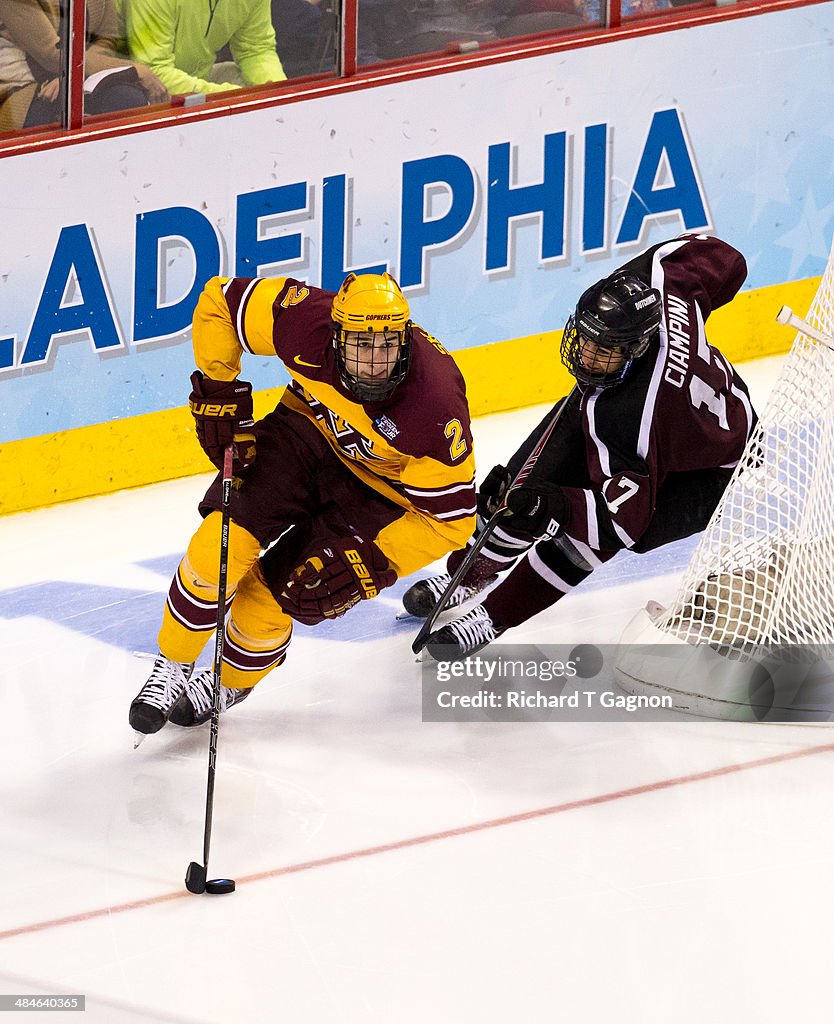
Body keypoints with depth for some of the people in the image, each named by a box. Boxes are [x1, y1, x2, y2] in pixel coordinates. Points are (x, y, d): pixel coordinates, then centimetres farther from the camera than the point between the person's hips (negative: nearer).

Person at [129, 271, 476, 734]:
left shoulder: (436, 405, -36)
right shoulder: (304, 322, -30)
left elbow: (449, 517, -25)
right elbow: (220, 301, -11)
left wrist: (368, 565, -29)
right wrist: (218, 393, -12)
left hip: (382, 486, -3)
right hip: (308, 430, 3)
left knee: (271, 597, -11)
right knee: (222, 543, -19)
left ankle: (229, 684, 23)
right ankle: (171, 670, 5)